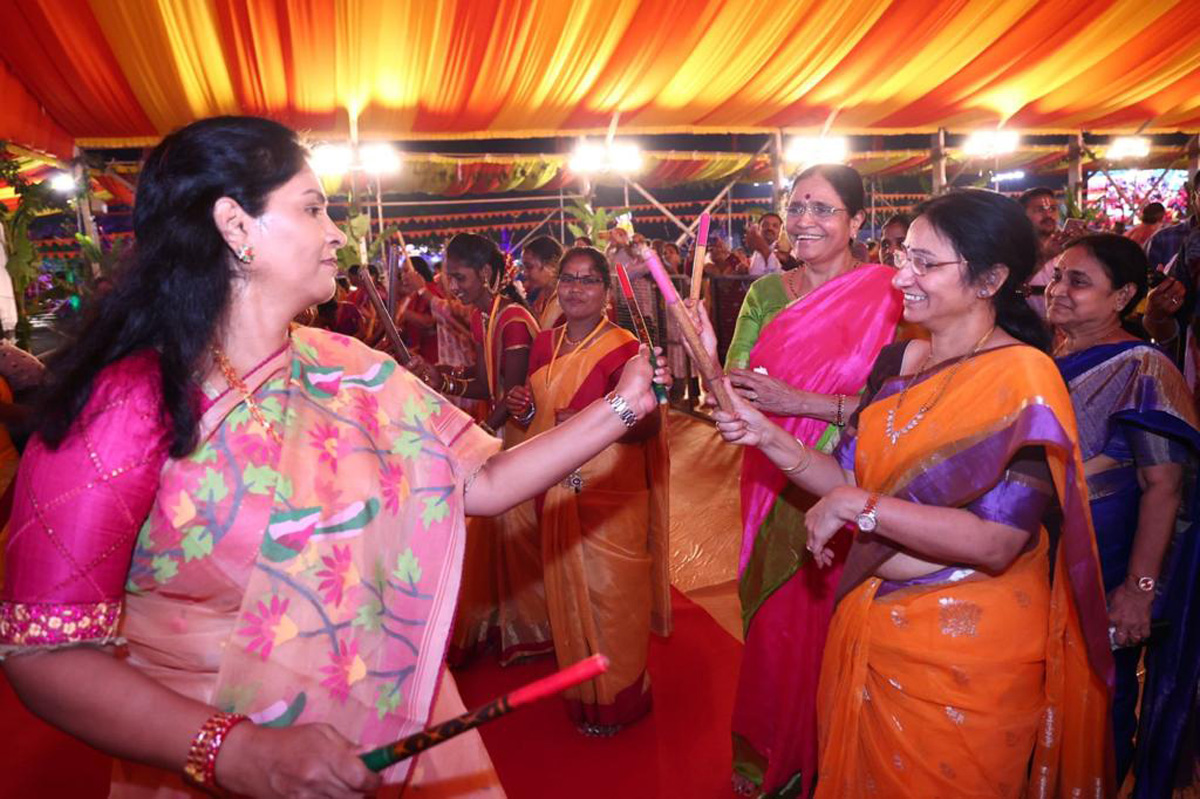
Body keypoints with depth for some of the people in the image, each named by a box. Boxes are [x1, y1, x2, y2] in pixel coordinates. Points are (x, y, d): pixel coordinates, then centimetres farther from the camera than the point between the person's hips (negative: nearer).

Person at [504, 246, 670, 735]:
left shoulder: (624, 348, -12)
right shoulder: (544, 345, 9)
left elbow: (648, 425, -18)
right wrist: (524, 408, -1)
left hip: (610, 495, -6)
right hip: (557, 492, 6)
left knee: (610, 593, 4)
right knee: (566, 591, 15)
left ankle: (617, 700, 25)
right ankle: (580, 692, 35)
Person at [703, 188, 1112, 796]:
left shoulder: (1021, 378, -17)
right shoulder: (898, 362, 2)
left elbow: (996, 540, -26)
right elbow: (852, 479, 3)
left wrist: (855, 507, -24)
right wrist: (770, 438, -11)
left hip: (964, 647, -6)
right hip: (872, 624, 6)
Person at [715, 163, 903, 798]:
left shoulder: (886, 296, -7)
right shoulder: (766, 293, 6)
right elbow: (733, 385, 3)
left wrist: (795, 401, -21)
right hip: (772, 484, 4)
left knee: (824, 622, 8)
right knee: (770, 620, 14)